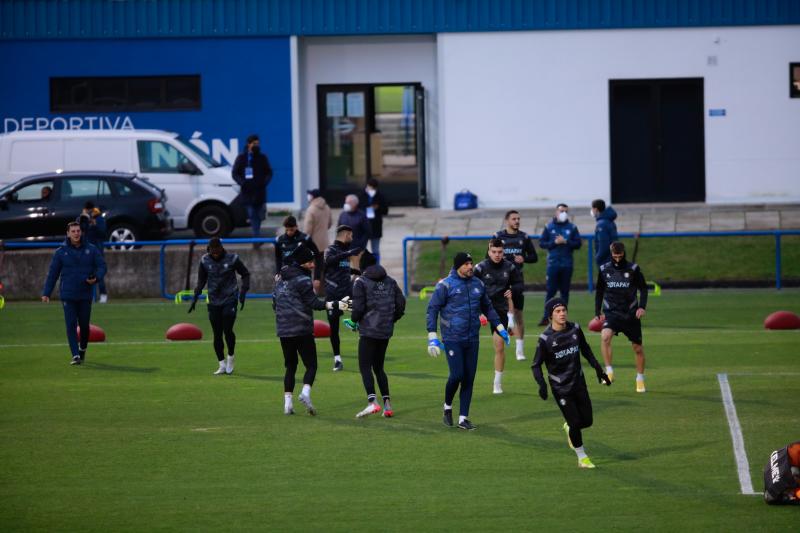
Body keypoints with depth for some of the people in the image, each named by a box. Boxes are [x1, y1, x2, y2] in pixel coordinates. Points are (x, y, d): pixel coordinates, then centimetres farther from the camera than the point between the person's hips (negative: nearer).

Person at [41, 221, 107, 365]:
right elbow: (53, 273, 4)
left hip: (85, 295, 1)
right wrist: (46, 293, -1)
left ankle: (82, 348, 34)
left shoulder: (91, 250, 3)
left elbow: (102, 266, 4)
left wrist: (96, 278, -18)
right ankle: (75, 355, -9)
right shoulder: (61, 252, 1)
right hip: (68, 296, -1)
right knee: (71, 325, -8)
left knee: (84, 325, 8)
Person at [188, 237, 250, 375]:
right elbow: (201, 280, 15)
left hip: (230, 300, -3)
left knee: (227, 330, -13)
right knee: (217, 334, 2)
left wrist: (243, 292, -5)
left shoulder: (232, 259, -6)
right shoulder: (205, 261, 2)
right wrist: (195, 297, 5)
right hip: (213, 301, 3)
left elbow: (245, 274, 6)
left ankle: (231, 357, 12)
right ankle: (222, 365, 12)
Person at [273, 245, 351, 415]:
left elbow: (275, 305, 20)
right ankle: (305, 393, -26)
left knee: (290, 366, 12)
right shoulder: (302, 280, -9)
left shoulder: (280, 278, 14)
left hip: (283, 329, 6)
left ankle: (287, 402, 4)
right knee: (311, 365, -2)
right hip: (302, 329, -6)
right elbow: (313, 303, -14)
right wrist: (335, 305, -17)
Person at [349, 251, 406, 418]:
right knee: (378, 367, 15)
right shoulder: (390, 282, 10)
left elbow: (358, 307, -12)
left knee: (365, 367, -5)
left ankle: (372, 402, -23)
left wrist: (354, 320, 7)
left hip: (368, 331, -6)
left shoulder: (360, 282, -6)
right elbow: (401, 304, 8)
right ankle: (387, 404, 7)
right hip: (386, 331, 6)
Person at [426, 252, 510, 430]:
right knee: (457, 375, -12)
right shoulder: (445, 285, -7)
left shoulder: (477, 284, 8)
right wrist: (432, 337, -11)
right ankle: (447, 407, 15)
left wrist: (500, 328, 19)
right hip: (452, 339, -5)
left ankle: (463, 418, 10)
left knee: (469, 378, 3)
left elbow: (487, 307, 23)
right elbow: (432, 309, -5)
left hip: (472, 339, 5)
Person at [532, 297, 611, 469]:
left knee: (587, 421, 7)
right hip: (560, 387, -4)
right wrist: (542, 384, -25)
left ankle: (569, 428, 40)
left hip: (578, 382, 4)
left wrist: (598, 369, 13)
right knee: (575, 422, -5)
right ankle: (582, 458, 12)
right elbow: (536, 365, -10)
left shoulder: (575, 329, -3)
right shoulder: (546, 338, -15)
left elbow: (586, 350, 13)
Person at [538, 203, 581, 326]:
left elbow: (578, 243, 3)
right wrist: (554, 243, -10)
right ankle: (546, 317, -2)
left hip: (567, 264, 1)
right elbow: (542, 242, 3)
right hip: (553, 263, -1)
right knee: (551, 290, -5)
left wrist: (566, 241, -11)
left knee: (565, 291, 5)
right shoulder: (549, 227, 6)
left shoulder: (572, 227, 7)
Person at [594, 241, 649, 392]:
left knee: (638, 348, 6)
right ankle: (609, 371, -25)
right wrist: (597, 313, 9)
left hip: (630, 313, 0)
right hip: (611, 312, 0)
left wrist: (642, 306, -12)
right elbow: (599, 292, 14)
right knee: (605, 336, -30)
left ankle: (640, 379, 25)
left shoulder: (633, 269, -2)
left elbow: (643, 288, 3)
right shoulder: (604, 270, 3)